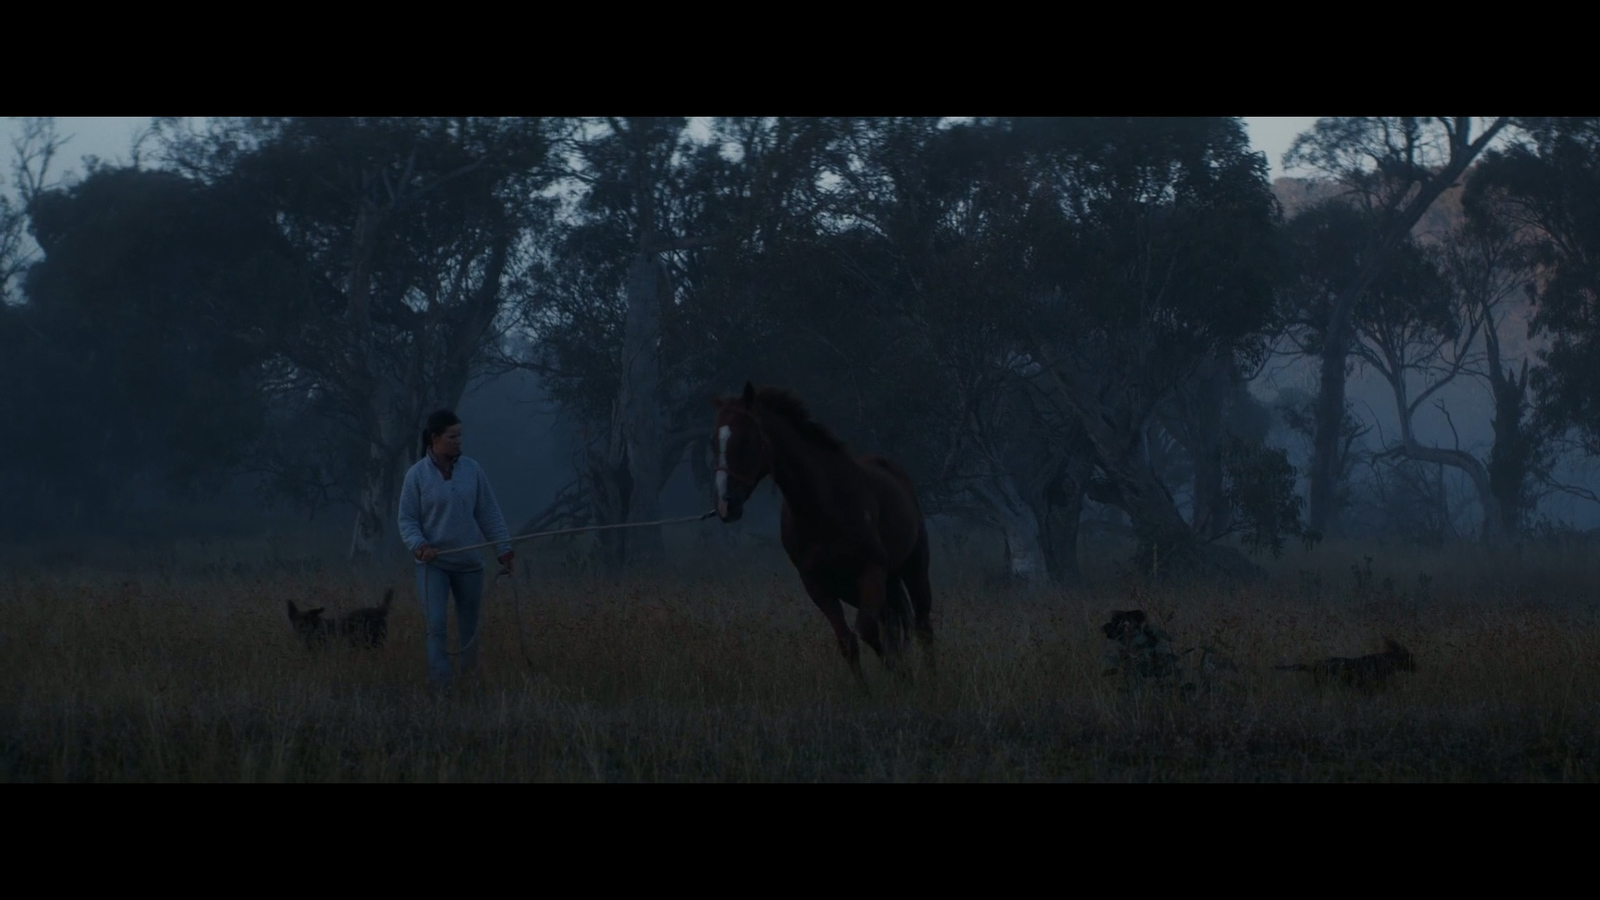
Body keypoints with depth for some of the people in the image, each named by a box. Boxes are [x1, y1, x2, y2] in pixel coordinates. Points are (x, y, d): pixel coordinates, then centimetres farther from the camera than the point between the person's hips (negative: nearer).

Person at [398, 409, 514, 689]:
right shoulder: (417, 474, -7)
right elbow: (407, 519, -3)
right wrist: (418, 545, -21)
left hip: (468, 561, 3)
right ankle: (440, 684, -10)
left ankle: (471, 675, 28)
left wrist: (503, 549, 2)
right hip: (433, 563, -3)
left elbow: (489, 513, 4)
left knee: (469, 624, 11)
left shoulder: (471, 469, -1)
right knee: (437, 624, -12)